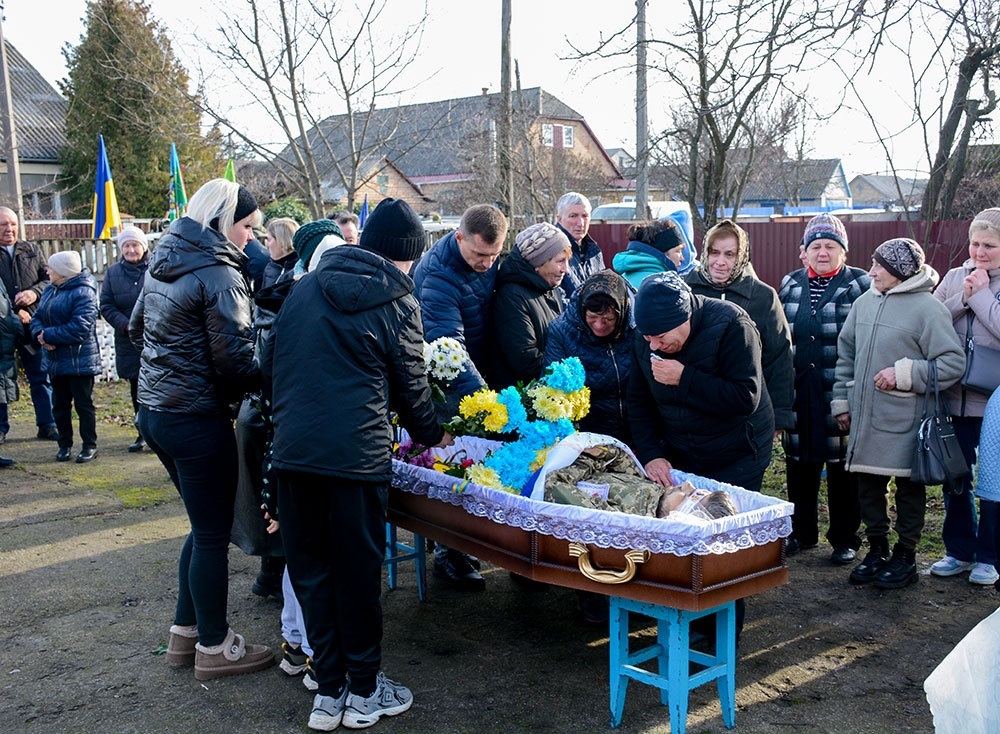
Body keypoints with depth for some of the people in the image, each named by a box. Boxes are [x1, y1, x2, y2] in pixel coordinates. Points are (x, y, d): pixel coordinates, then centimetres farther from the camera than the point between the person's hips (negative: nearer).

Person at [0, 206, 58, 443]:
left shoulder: (31, 250, 12)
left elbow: (50, 279, 11)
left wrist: (34, 292, -9)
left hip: (33, 325, 2)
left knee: (41, 377, 6)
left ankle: (47, 425, 13)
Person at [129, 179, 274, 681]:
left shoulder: (162, 264, 11)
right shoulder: (220, 274, -17)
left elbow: (136, 329, 21)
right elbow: (233, 358, -19)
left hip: (154, 410, 9)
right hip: (197, 420, -9)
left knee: (203, 526, 21)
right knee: (213, 535, 4)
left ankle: (185, 631, 30)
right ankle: (214, 647, 17)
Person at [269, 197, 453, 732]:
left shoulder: (304, 288, 13)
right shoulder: (397, 302, -1)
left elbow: (279, 361, 17)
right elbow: (411, 385, 5)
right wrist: (432, 434, 23)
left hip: (292, 449, 4)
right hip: (356, 453, -4)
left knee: (310, 569, 13)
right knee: (357, 572, 9)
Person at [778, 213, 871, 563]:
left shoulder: (860, 285, 0)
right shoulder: (790, 285, 11)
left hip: (839, 392, -4)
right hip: (798, 392, 4)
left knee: (842, 466, 4)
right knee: (799, 463, 11)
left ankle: (845, 538, 17)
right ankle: (802, 531, 27)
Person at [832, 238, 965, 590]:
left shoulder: (927, 307, -12)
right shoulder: (864, 302, 7)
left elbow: (954, 363, -14)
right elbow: (846, 353, 15)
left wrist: (904, 374, -19)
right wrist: (841, 400, 13)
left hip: (905, 418, -6)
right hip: (865, 415, 6)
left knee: (909, 487, 9)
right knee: (868, 485, 13)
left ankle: (905, 557, 22)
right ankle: (877, 549, 29)